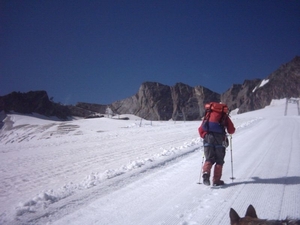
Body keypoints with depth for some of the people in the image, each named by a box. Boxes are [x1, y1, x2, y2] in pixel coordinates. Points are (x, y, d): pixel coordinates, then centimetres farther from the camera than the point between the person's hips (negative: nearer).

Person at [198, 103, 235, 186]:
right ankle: (216, 180, 5)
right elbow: (231, 130, 15)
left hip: (208, 136, 2)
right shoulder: (224, 116, 17)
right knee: (219, 160, 8)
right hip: (219, 138, -2)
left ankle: (206, 172, -20)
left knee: (209, 159, 6)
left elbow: (200, 129, 14)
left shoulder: (209, 114, 22)